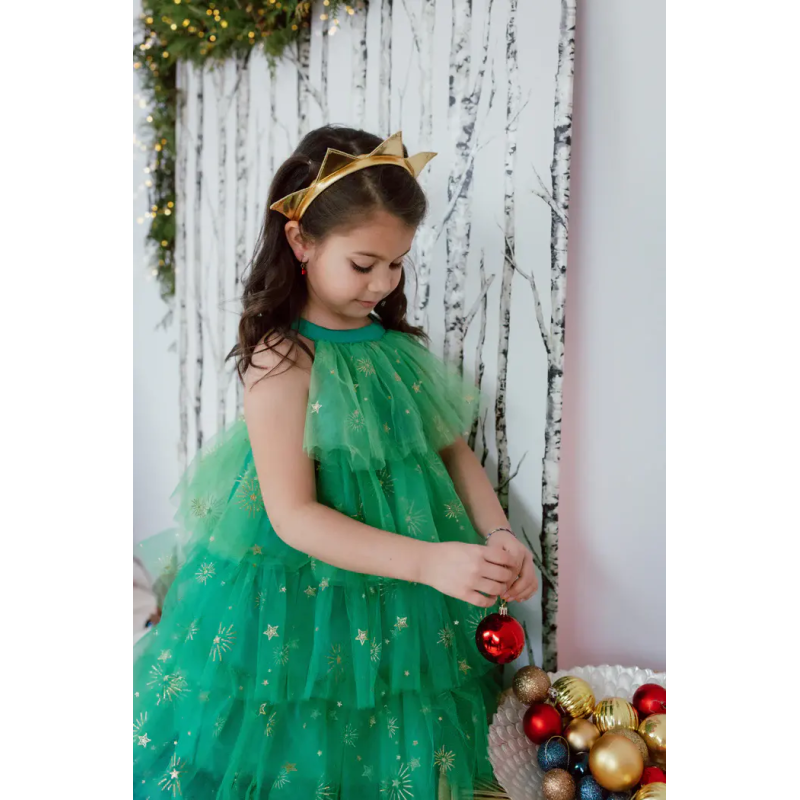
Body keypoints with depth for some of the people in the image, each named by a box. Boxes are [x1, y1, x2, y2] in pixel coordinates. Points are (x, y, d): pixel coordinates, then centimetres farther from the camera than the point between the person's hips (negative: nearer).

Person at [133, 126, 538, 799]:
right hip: (303, 597, -5)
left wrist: (498, 535, -10)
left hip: (404, 607, 6)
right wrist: (428, 561, -27)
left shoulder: (397, 341, 2)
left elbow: (453, 449, 7)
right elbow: (292, 515, -20)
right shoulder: (281, 357, -17)